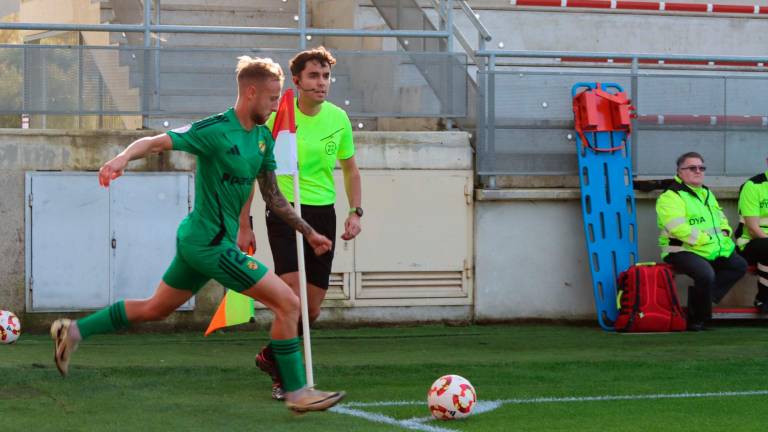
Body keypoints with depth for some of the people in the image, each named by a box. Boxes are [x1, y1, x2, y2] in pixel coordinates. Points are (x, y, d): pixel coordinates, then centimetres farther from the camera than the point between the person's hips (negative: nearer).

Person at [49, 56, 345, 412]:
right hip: (211, 243, -9)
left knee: (156, 309, 21)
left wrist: (308, 232, 18)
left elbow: (273, 196, 18)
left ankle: (74, 331, 27)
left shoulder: (263, 138, 9)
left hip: (198, 241, 9)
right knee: (288, 303, -9)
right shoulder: (215, 130, -17)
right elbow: (156, 142, -22)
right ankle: (296, 392, 0)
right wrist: (123, 157, -41)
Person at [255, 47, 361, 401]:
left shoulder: (338, 118, 3)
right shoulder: (277, 116, -8)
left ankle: (271, 357, 29)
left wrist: (356, 211, 7)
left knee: (312, 309, 5)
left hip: (323, 213, 4)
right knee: (293, 296, -20)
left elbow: (350, 169, 18)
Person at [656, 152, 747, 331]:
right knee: (706, 274, -33)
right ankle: (698, 318, -13)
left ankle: (700, 296, -8)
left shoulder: (707, 194, 21)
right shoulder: (670, 197, -10)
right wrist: (708, 240, -20)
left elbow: (720, 217, 31)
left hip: (712, 250, 9)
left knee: (739, 265, -3)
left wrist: (724, 232, 7)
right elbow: (679, 229, -22)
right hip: (682, 251, -9)